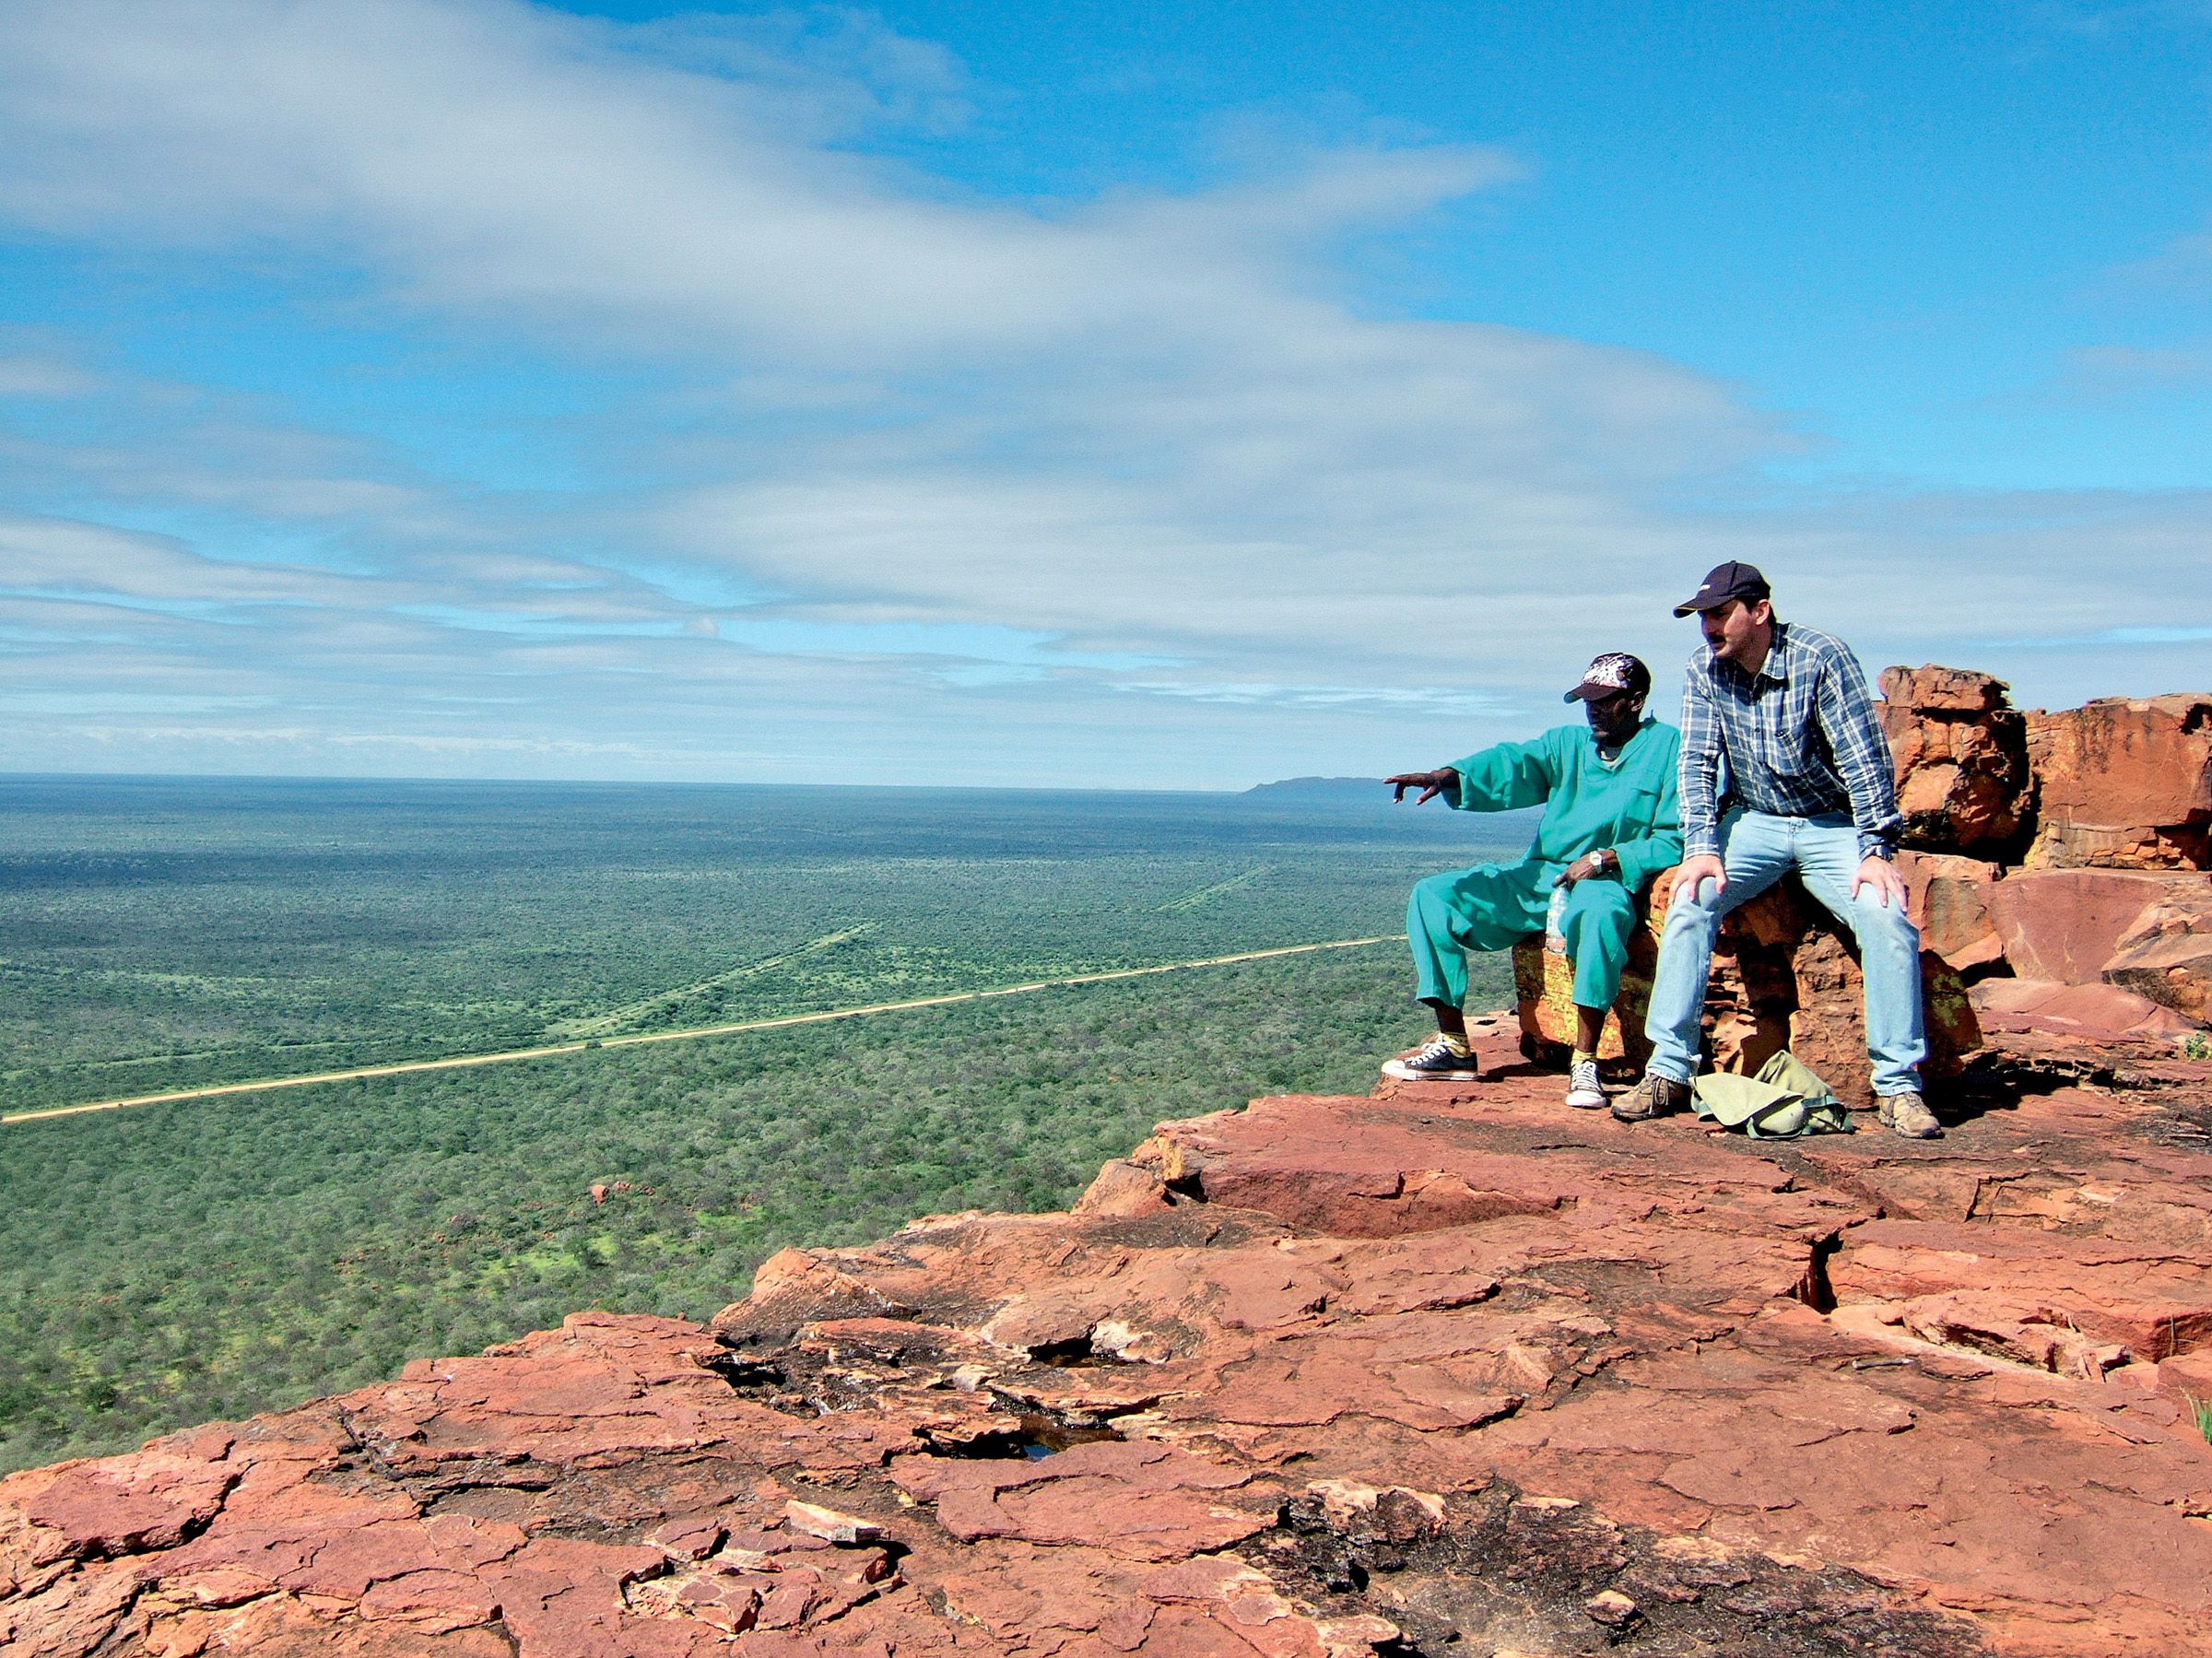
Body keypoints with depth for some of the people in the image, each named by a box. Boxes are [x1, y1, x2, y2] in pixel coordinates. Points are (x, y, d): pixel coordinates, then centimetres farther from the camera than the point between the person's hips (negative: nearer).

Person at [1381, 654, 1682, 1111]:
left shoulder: (1668, 748, 3)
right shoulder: (1566, 743, 16)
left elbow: (1676, 839, -5)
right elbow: (1512, 764, -5)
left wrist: (1604, 858, -16)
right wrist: (1449, 776, -25)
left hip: (1605, 882, -6)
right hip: (1537, 877, 6)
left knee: (1600, 911, -41)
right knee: (1433, 895, -9)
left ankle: (1585, 1061, -32)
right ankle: (1453, 1047, -9)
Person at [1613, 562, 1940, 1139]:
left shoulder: (1821, 658, -17)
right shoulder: (1705, 669, -6)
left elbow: (1864, 758, -17)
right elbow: (1697, 760, -4)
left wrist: (1875, 852, -23)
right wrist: (1702, 847, -17)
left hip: (1832, 825, -2)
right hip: (1752, 821, 2)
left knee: (1889, 923, -23)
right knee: (1691, 902, -23)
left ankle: (1898, 1085, -11)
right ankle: (1669, 1070, -18)